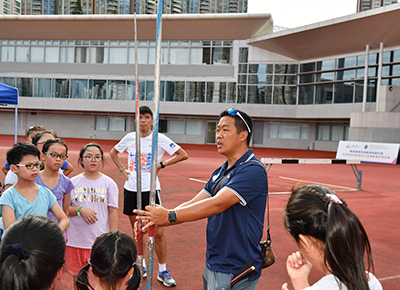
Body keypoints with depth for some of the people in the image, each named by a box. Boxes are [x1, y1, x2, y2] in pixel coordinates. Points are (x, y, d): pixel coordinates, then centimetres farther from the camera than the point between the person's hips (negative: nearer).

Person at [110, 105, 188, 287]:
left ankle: (163, 271, 11)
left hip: (150, 189, -3)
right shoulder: (130, 137, 6)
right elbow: (113, 152, 23)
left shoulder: (159, 138, -5)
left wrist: (161, 165, -8)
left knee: (158, 232, -2)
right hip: (131, 189, 4)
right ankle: (142, 266, 29)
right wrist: (122, 169, 10)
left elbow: (183, 155, -5)